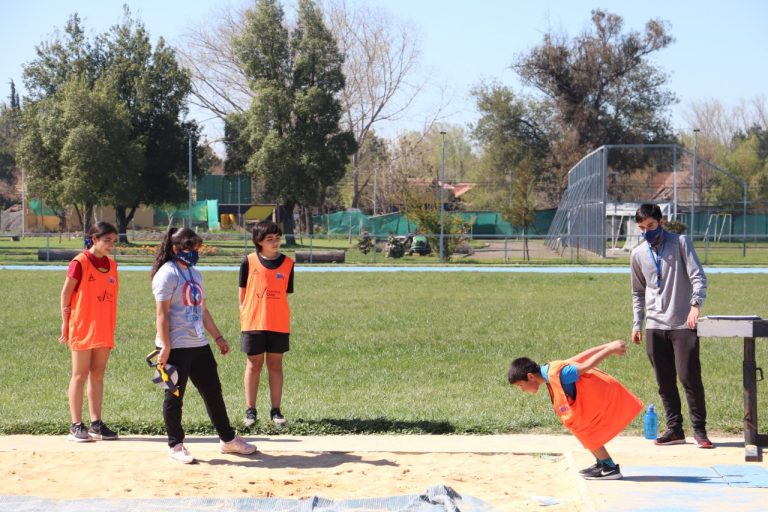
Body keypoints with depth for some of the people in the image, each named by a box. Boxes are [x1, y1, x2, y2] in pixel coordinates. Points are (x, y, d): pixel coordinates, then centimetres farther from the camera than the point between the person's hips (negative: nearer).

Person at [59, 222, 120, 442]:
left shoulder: (111, 264, 8)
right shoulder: (80, 262, -10)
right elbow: (65, 294, -7)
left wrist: (112, 328, 11)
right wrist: (65, 324, -8)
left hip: (104, 330, 6)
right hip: (82, 328, -6)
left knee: (98, 375, 9)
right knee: (80, 375, 0)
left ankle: (96, 424, 15)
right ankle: (76, 426, 5)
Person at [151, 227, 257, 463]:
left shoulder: (195, 273, 16)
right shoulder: (167, 274, -10)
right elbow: (162, 314, -14)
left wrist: (218, 337, 19)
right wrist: (166, 347, -19)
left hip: (199, 345, 8)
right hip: (176, 346, -8)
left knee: (213, 391, 12)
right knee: (175, 396, 2)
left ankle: (228, 439, 22)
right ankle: (175, 445, 14)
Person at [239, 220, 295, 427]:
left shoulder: (287, 263, 1)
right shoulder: (249, 261, -2)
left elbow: (285, 294, 5)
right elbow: (243, 292, 4)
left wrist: (279, 314, -2)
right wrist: (244, 316, 0)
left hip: (279, 324, 1)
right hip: (253, 323, -1)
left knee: (275, 365, 7)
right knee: (254, 364, 6)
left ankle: (276, 411, 13)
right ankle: (250, 410, 13)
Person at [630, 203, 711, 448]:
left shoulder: (681, 243, 0)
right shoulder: (638, 254, 12)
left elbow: (698, 276, -8)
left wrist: (695, 304, -23)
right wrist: (637, 323, 16)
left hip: (683, 324, -4)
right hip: (655, 327, 4)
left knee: (689, 377, -8)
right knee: (665, 382, 6)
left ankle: (699, 430, 0)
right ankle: (674, 429, 15)